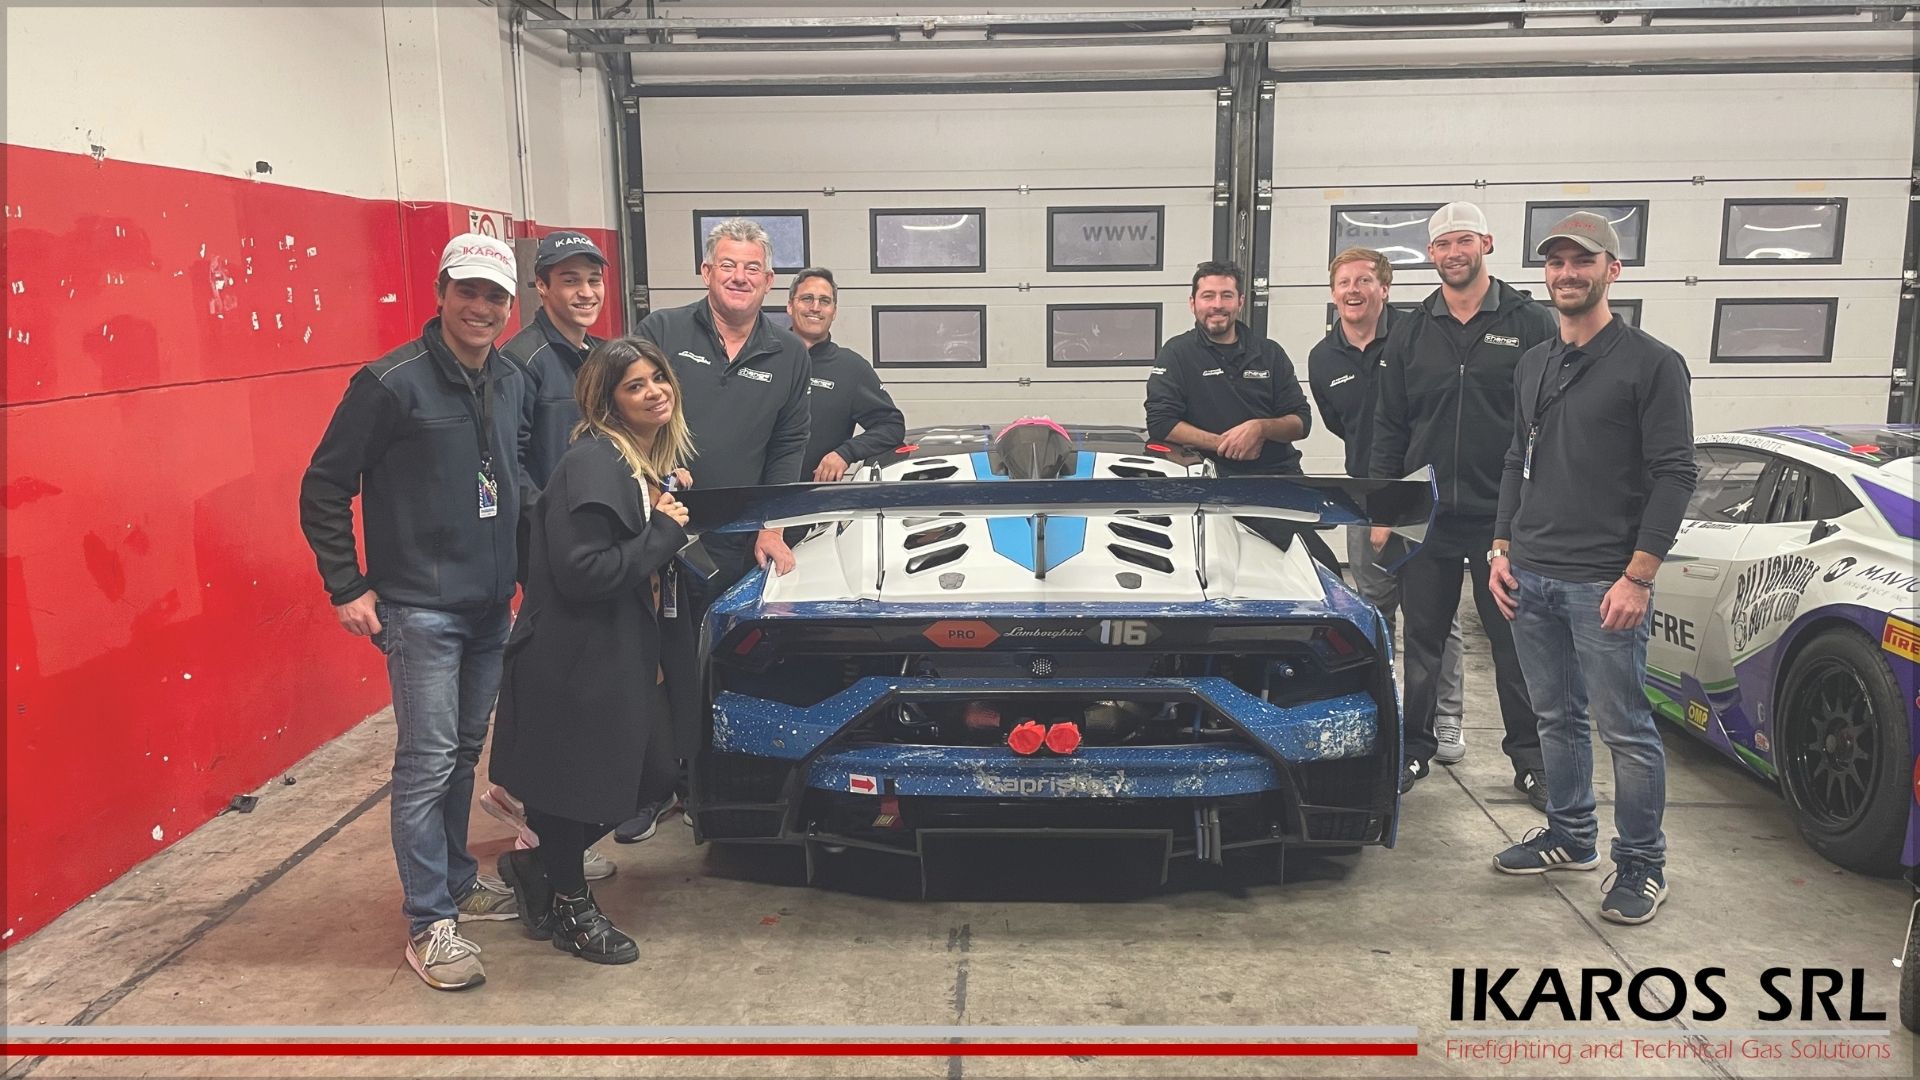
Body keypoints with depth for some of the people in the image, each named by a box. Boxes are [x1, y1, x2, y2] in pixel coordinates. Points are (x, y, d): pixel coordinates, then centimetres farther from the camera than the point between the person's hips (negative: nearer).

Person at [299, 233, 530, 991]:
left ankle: (456, 880, 32)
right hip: (420, 608, -6)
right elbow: (324, 488, -9)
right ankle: (429, 922, 6)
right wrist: (346, 587, -10)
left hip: (489, 607, 7)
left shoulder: (513, 384, 7)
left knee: (465, 752, 16)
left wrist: (522, 565, 15)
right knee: (428, 761, -4)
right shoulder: (391, 384, -13)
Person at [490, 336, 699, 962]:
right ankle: (567, 905, 32)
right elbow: (582, 573, -27)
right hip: (579, 659, -9)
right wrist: (665, 533, -20)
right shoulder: (591, 466, -20)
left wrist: (678, 509, 0)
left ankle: (534, 864, 34)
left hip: (634, 653, 9)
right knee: (579, 781, 6)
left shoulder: (661, 460, 9)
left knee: (655, 776, 13)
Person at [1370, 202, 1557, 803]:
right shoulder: (1410, 333, 10)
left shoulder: (1530, 325, 1)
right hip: (1425, 517, 3)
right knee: (1421, 641, 10)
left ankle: (1531, 760, 18)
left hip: (1506, 518, -2)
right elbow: (1387, 426, 11)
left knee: (1516, 642, 5)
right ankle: (1414, 748, 23)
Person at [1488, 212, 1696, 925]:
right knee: (1557, 717, 15)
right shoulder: (1533, 364, 15)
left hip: (1604, 584, -6)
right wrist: (1502, 550, 11)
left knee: (1624, 728, 0)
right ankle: (1571, 837, 29)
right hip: (1531, 576, 6)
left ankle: (1641, 865, 13)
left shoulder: (1650, 362, -6)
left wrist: (1638, 577, -15)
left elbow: (1674, 475, -10)